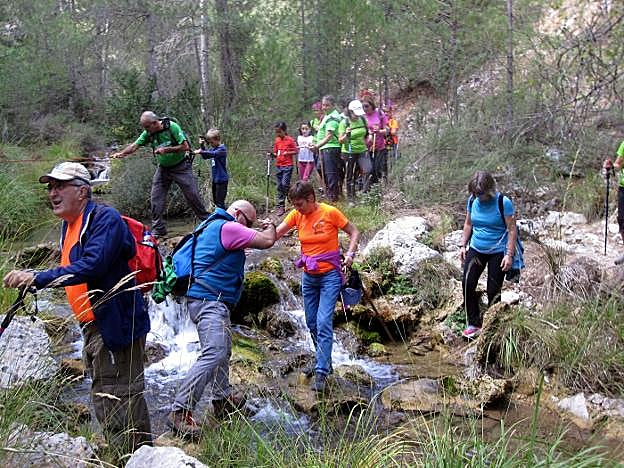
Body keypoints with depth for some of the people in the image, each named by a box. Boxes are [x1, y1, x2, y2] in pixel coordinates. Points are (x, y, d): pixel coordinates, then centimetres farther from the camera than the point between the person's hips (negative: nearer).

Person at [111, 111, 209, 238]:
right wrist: (121, 153, -27)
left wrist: (166, 149, -29)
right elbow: (135, 145, -9)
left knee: (192, 195, -3)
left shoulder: (172, 126, -20)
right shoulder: (148, 133, -6)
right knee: (156, 198, -4)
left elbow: (185, 146, -21)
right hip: (163, 168, 5)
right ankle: (158, 229, 4)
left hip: (181, 166, -5)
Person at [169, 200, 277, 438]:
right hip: (209, 300, -12)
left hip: (211, 301, 12)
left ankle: (222, 400, 31)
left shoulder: (213, 226, 20)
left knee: (223, 350, 21)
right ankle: (180, 411, -22)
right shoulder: (228, 227, -12)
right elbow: (267, 241, -12)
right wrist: (271, 227, 10)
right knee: (213, 353, -20)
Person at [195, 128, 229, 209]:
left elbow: (214, 154, -32)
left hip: (221, 179, -9)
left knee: (219, 202, -8)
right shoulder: (213, 148, 10)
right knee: (215, 201, 18)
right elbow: (205, 156, 18)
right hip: (215, 178, 9)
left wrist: (200, 151, -42)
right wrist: (202, 145, 2)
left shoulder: (222, 148, -15)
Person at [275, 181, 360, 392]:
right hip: (308, 276, 6)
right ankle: (325, 360, 32)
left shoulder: (330, 212, -12)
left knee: (323, 322, -13)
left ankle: (321, 373, -9)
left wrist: (350, 252, -18)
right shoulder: (296, 215, -1)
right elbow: (276, 234, -9)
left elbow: (354, 232, -3)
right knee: (312, 323, 13)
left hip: (330, 274, -5)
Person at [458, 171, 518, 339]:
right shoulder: (472, 201, -1)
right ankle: (474, 323, 3)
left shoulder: (503, 202, -15)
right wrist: (463, 245, 8)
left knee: (493, 291, 2)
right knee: (467, 283, -9)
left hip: (497, 252, -4)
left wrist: (509, 255, -16)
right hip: (476, 249, 4)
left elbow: (512, 230, -13)